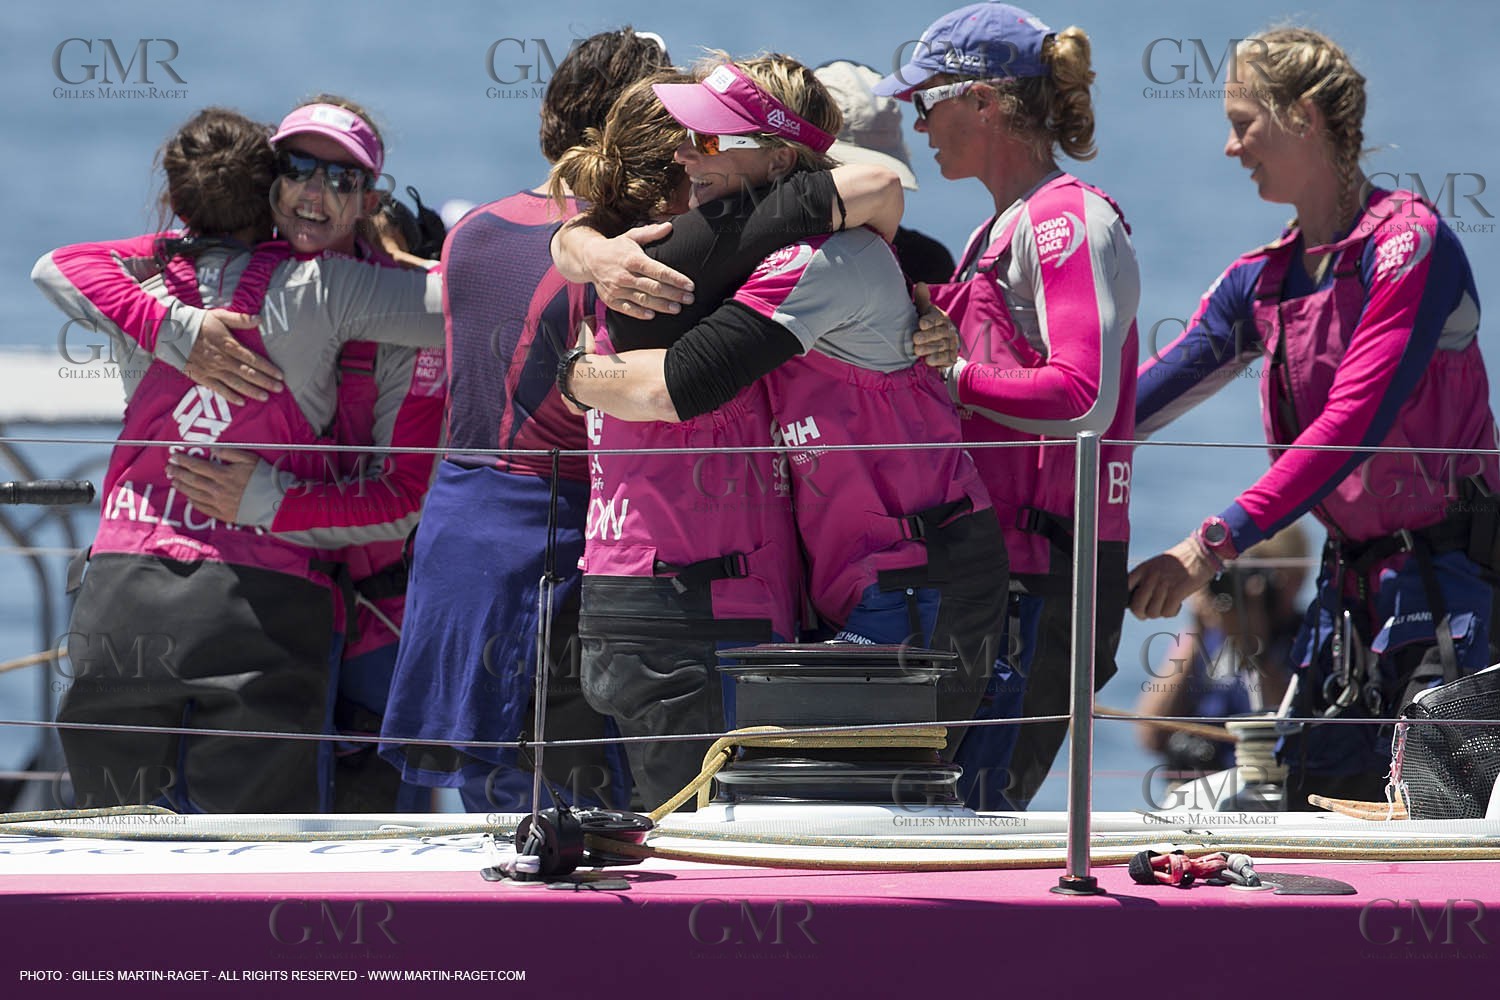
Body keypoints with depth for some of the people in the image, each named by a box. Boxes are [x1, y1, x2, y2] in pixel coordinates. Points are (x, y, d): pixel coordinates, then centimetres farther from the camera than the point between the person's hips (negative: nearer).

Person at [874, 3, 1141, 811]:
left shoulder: (1067, 219, -9)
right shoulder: (1005, 229, 21)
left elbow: (1084, 398, -20)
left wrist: (956, 378, -13)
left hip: (1043, 582, -10)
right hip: (993, 572, 10)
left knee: (968, 814, -13)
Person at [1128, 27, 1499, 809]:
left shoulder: (1406, 242, -14)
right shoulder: (1262, 281, 11)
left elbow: (1355, 420, -23)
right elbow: (1139, 400, 11)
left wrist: (1216, 543, -28)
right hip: (1349, 582, 8)